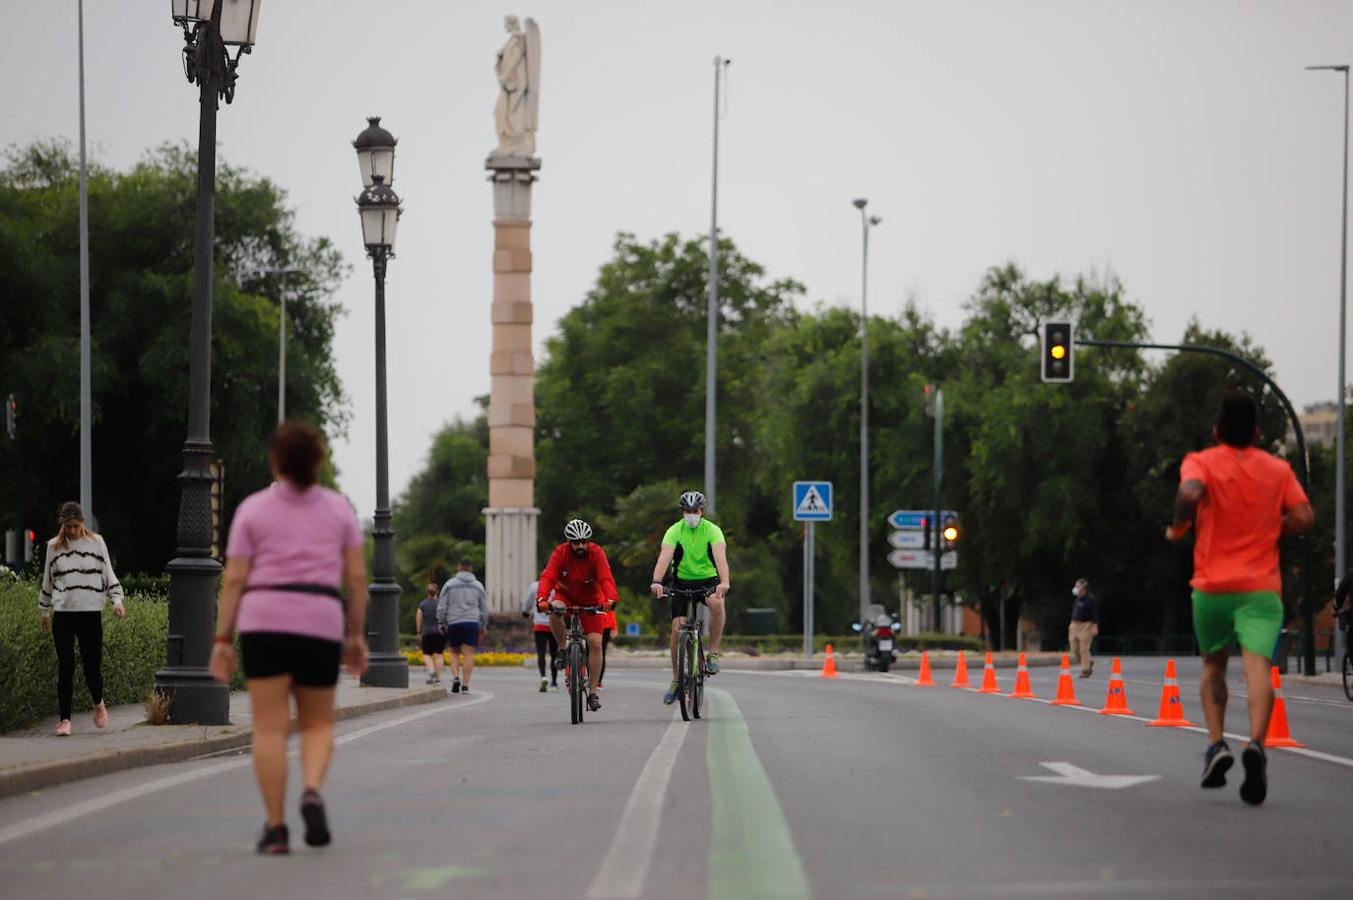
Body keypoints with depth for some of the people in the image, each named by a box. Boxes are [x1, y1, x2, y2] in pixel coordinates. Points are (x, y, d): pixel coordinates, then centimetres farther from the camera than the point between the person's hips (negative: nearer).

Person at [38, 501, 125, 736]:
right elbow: (48, 580, 16)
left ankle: (98, 704, 30)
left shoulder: (96, 543, 3)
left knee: (92, 666, 0)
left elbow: (108, 574, 8)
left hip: (91, 613, -1)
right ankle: (64, 719, -1)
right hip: (63, 614, 1)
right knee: (65, 667, -6)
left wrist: (116, 599, -5)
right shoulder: (54, 547, 6)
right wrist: (45, 611, 20)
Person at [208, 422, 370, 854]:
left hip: (264, 623, -1)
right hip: (320, 624, 1)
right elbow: (357, 575, 5)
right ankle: (312, 793, -13)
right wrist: (357, 635, 12)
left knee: (270, 728, 0)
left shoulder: (253, 509, 4)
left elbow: (233, 579, -1)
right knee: (318, 724, 14)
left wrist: (222, 640, 1)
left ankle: (275, 829, -5)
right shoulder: (338, 507, 8)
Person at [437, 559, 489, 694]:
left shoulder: (450, 584, 3)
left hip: (454, 623, 0)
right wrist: (484, 626, 20)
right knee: (468, 654, -1)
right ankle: (465, 684, -6)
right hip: (472, 622, 0)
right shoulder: (478, 586, 8)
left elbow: (442, 606, 1)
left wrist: (441, 623, 9)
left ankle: (455, 677, -6)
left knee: (454, 652, 14)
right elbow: (484, 608, 11)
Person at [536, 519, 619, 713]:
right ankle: (563, 649, -11)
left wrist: (610, 599, -52)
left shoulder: (596, 553, -21)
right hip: (566, 595, 0)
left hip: (591, 600, 0)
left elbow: (606, 578, -33)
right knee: (555, 611, -36)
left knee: (595, 643, -12)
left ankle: (593, 693, -4)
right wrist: (541, 598, -50)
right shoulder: (560, 553, -20)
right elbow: (547, 577, -31)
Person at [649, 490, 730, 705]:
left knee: (717, 603, -35)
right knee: (678, 629, -9)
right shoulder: (675, 531, -12)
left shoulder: (712, 530, -14)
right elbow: (665, 557, -27)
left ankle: (713, 653, -19)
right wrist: (656, 582, -46)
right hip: (682, 582, 1)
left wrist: (724, 582, -48)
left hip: (708, 580, -1)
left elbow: (720, 557, -30)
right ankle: (676, 679, 7)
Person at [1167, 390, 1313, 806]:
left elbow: (1190, 493, -21)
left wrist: (1178, 528, -4)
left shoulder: (1200, 463, 0)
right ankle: (1256, 745, -36)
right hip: (1262, 587, 0)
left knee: (1213, 665, 20)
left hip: (1212, 587, 0)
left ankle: (1216, 744, 5)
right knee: (1257, 666, -14)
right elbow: (1304, 518, 2)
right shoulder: (1278, 469, 9)